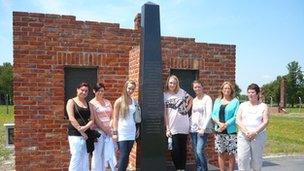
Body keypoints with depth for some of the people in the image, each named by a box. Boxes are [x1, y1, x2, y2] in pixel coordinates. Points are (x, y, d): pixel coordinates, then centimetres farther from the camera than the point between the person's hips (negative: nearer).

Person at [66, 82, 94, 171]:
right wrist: (81, 131, -15)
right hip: (75, 134, -5)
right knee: (76, 159, -7)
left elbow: (92, 119, 8)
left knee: (85, 160, 6)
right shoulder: (71, 101, 2)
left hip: (86, 134, 5)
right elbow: (71, 118, -9)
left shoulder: (88, 104, 15)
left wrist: (85, 127, -13)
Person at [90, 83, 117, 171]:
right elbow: (95, 119, -8)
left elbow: (112, 116, 14)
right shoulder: (92, 103, -1)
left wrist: (111, 128, 0)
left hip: (109, 131, 4)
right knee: (97, 154, 1)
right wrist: (105, 129, -10)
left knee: (110, 153, 3)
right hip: (98, 131, -4)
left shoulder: (107, 102, 14)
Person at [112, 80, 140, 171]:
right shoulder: (119, 101, -4)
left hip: (131, 132, 4)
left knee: (127, 156, 8)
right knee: (123, 156, -7)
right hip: (122, 132, -4)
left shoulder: (134, 101, 9)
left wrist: (137, 129, 10)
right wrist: (114, 132, -8)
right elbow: (115, 118, -4)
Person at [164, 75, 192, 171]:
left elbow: (191, 99, 21)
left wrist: (187, 109, 5)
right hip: (173, 127, -2)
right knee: (175, 150, -1)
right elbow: (165, 113, -3)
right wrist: (167, 128, -6)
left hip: (184, 126, 2)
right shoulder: (165, 95, -2)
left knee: (183, 148, 10)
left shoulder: (182, 92, 3)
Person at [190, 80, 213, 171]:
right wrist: (190, 125, 7)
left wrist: (203, 128, -17)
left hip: (202, 129, -6)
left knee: (199, 151, -15)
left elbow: (209, 114, -11)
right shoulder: (194, 100, 15)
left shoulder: (207, 98, -4)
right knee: (195, 153, 6)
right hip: (193, 129, 6)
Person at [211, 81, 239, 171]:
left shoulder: (235, 101, 1)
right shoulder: (217, 101, 12)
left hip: (231, 131, -3)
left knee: (231, 154, 2)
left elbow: (236, 116, -7)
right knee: (220, 153, 8)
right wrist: (219, 123, -10)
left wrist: (226, 124, -16)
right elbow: (213, 114, 6)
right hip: (219, 131, 3)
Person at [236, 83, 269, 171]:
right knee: (242, 158, -8)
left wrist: (255, 132, -15)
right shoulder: (243, 105, 12)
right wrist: (246, 132, -12)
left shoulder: (263, 106, 8)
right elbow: (238, 120, 3)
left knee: (256, 159, 4)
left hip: (258, 136, -1)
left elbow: (265, 122, -2)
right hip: (243, 136, 1)